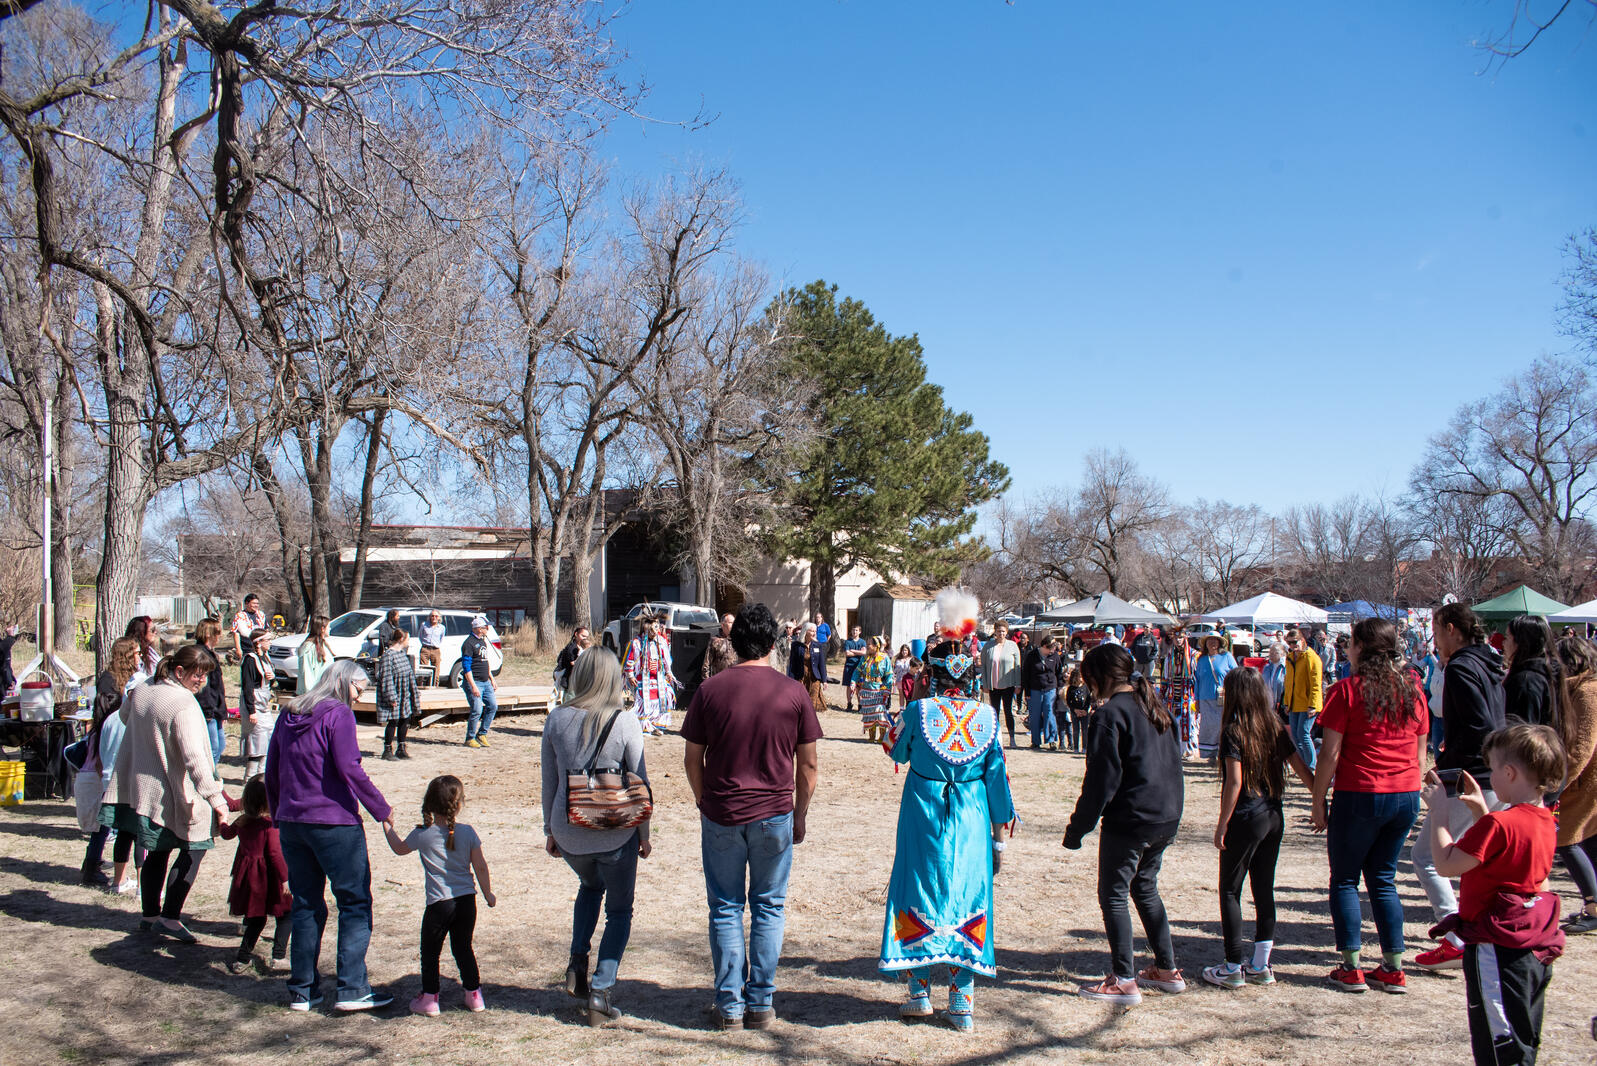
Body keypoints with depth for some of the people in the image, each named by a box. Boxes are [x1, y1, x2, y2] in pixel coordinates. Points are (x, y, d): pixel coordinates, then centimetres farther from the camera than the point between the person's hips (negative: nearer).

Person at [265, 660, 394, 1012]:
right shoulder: (338, 714, -10)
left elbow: (271, 774, 16)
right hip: (334, 824, -7)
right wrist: (381, 810, -12)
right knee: (355, 903, 2)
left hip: (292, 823, 7)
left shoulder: (289, 716, 12)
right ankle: (351, 989, 0)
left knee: (306, 906, 15)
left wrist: (279, 816, 25)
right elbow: (348, 768, -19)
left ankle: (302, 990, 18)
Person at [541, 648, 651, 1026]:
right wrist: (644, 835, 6)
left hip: (568, 833, 3)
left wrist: (550, 830, 17)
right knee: (619, 910, 15)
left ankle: (577, 964, 22)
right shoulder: (625, 723, -11)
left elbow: (549, 781, 5)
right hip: (614, 834, -3)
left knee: (590, 886, 32)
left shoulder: (557, 719, -2)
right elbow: (639, 783, -5)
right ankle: (602, 990, 6)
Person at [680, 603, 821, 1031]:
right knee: (769, 908, 12)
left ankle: (730, 1006, 14)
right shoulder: (793, 692, -3)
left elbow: (692, 759, 1)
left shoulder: (709, 690, -4)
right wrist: (800, 816, 12)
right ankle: (761, 1004, 14)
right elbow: (808, 763, 1)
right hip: (774, 815, 0)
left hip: (720, 816, 0)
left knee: (725, 910, 10)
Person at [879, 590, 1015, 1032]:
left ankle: (920, 993, 16)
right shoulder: (987, 716, -5)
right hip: (971, 823, 2)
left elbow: (896, 750, 8)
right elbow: (998, 778, -1)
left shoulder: (919, 710, -10)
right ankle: (961, 1004, 14)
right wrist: (1001, 834, 7)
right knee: (966, 900, 9)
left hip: (924, 819, -1)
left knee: (919, 896, 11)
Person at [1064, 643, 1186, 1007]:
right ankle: (1167, 970, 27)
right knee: (1145, 888, 21)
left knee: (1113, 896, 3)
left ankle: (1124, 981, 5)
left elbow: (1101, 780, -17)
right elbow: (1174, 761, 17)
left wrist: (1078, 827, -10)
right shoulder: (1155, 707, 9)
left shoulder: (1109, 715, -16)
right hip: (1167, 817, 9)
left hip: (1129, 822, -8)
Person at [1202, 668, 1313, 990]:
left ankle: (1233, 969, 5)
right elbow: (1302, 769, 6)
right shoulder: (1275, 728, 5)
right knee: (1264, 890, 13)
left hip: (1245, 818, -6)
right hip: (1274, 818, 6)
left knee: (1230, 891, 3)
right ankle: (1261, 965, 19)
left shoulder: (1234, 731, -12)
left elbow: (1235, 781, -17)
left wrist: (1222, 825, -12)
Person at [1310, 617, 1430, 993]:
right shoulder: (1412, 688, 5)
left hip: (1359, 795, -5)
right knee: (1383, 879, 16)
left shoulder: (1348, 689, -10)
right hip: (1406, 795, 5)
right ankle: (1393, 968, 15)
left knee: (1344, 880, 8)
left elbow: (1330, 754, -10)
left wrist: (1318, 801, -3)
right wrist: (1409, 786, 19)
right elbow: (1420, 752, 11)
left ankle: (1351, 968, 7)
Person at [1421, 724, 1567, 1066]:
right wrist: (1482, 810, 18)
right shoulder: (1545, 821, 4)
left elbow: (1447, 864, -22)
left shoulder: (1497, 824, -24)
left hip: (1497, 952, -9)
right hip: (1536, 953, 9)